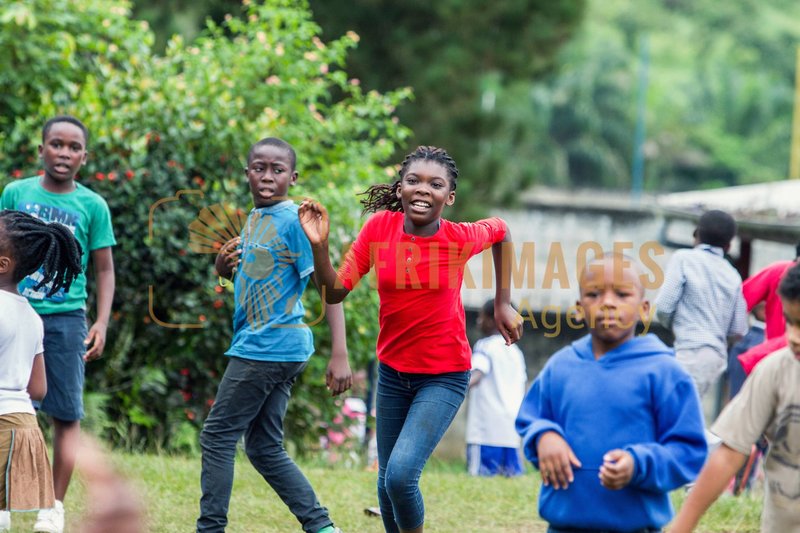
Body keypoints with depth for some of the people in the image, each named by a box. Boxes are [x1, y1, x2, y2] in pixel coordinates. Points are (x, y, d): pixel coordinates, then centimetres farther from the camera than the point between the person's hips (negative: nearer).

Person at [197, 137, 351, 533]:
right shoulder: (254, 218, 13)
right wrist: (224, 263, 0)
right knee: (264, 448, 11)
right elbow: (235, 274, 26)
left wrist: (339, 355, -25)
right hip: (255, 345, 9)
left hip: (270, 347, -9)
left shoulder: (294, 221, -14)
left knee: (217, 437, -3)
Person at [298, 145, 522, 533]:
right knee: (387, 483, 13)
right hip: (392, 372, 4)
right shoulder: (379, 227, -10)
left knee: (401, 474, -20)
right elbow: (335, 292, -9)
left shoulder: (461, 238, -15)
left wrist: (503, 304, 7)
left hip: (444, 376, -4)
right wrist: (318, 244, -24)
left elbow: (500, 230, 8)